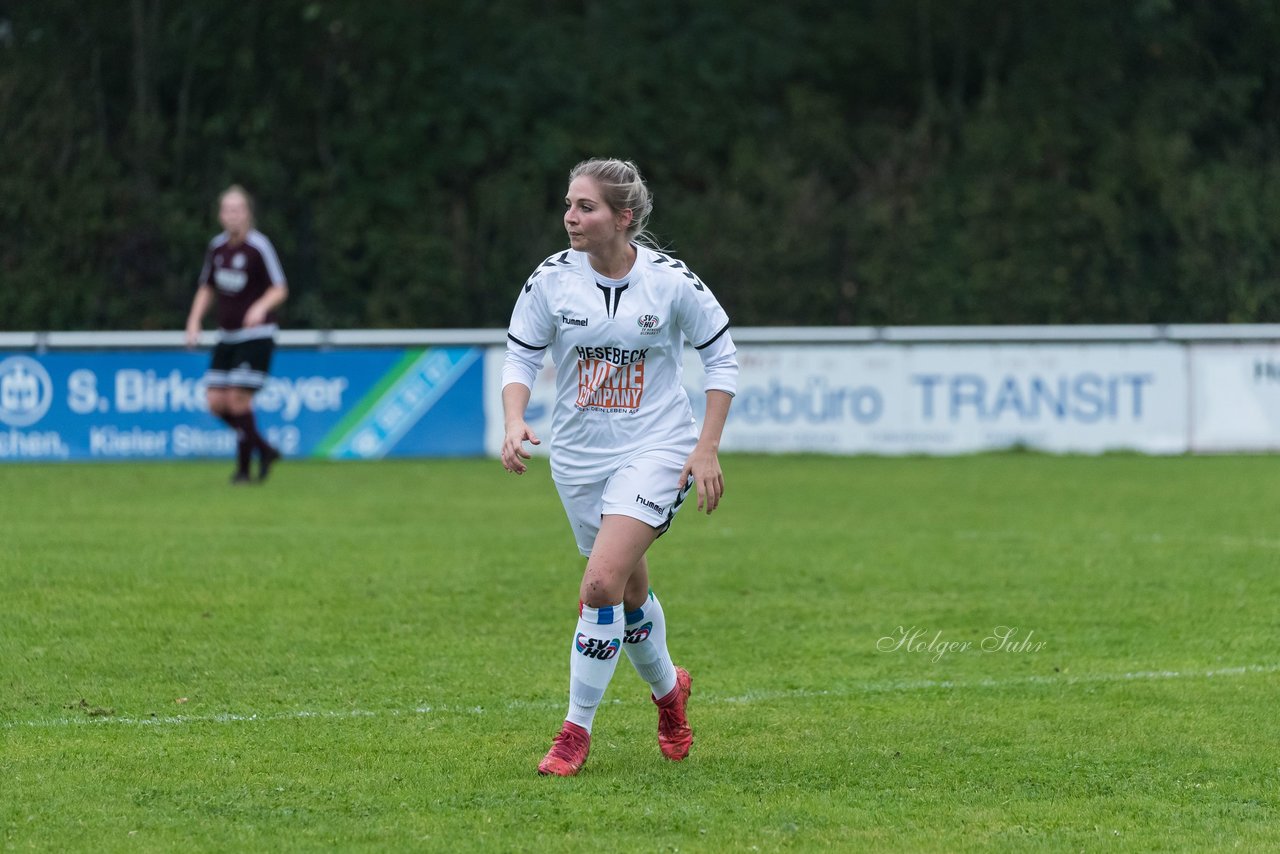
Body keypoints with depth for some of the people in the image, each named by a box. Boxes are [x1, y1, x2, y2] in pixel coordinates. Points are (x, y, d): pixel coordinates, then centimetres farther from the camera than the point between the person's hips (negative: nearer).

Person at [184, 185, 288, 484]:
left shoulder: (259, 246, -11)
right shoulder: (217, 246, 7)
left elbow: (280, 290, -9)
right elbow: (207, 288, 20)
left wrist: (261, 307, -28)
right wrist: (194, 321, 6)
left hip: (256, 335, -6)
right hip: (227, 336, 6)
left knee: (238, 398, -14)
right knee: (216, 401, -2)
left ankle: (244, 467, 0)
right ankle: (264, 449, 15)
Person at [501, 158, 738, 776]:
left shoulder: (670, 281, -12)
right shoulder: (551, 279, -7)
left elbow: (722, 356, -1)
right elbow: (520, 357, 1)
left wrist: (706, 448, -7)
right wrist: (514, 423, -18)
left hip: (656, 449, -4)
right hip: (579, 455, 4)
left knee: (602, 583, -20)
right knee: (629, 588, 16)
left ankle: (577, 729, -8)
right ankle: (667, 688, 45)